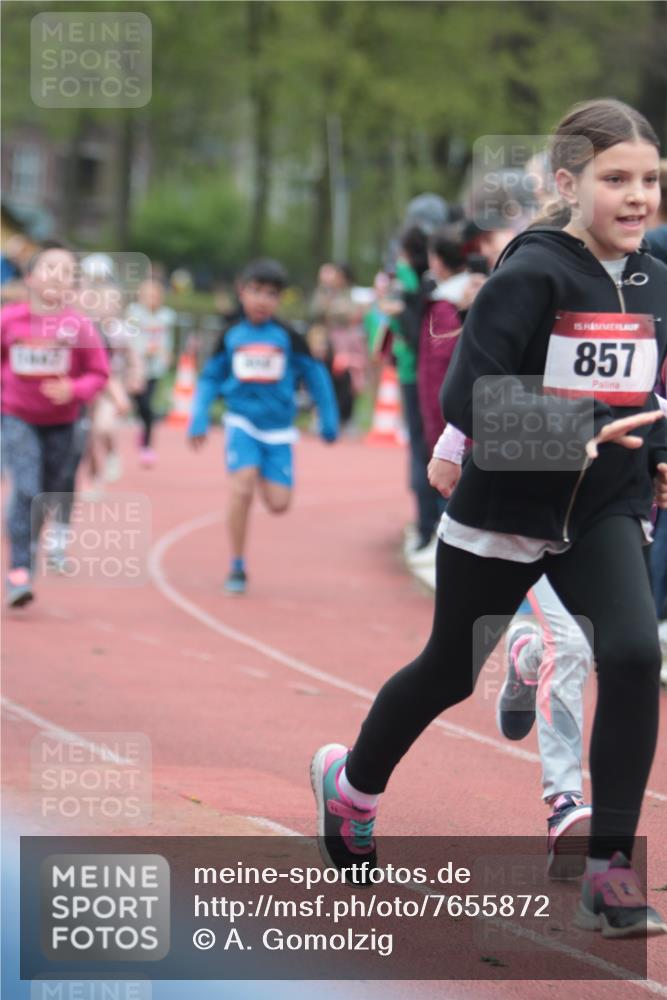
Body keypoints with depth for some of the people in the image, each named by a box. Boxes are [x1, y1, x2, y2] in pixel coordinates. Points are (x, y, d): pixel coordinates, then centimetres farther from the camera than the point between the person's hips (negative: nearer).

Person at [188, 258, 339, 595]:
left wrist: (328, 420, 10)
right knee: (241, 489, -20)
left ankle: (262, 478, 30)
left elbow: (315, 375, 9)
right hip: (241, 423, -1)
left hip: (277, 428, 1)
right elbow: (210, 379, 11)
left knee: (278, 503, -7)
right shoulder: (230, 336, 2)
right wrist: (198, 421, 1)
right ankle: (236, 568, -6)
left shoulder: (288, 337, 0)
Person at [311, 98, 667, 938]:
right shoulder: (531, 274, -19)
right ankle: (350, 780, 46)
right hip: (504, 513, -4)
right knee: (451, 672, 15)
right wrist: (582, 429, -34)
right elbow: (468, 401, -26)